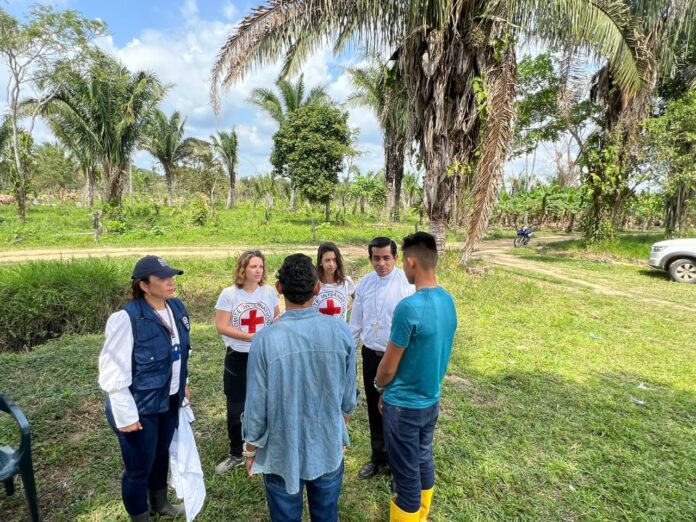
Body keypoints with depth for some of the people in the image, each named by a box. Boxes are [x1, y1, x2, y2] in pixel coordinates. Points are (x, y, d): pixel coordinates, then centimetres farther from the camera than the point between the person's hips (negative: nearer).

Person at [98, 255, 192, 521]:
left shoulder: (177, 308, -4)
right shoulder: (127, 319, -25)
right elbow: (113, 373, -21)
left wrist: (183, 383, 16)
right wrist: (126, 416, -17)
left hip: (169, 400, 7)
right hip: (140, 407, -6)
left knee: (161, 454, 26)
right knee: (139, 468, 13)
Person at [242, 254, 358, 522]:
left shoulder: (265, 339, -23)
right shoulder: (341, 331, -15)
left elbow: (256, 404, -14)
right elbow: (349, 396, -4)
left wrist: (251, 449, 5)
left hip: (282, 453, -2)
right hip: (329, 449, 2)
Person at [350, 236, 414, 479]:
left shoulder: (406, 284, -18)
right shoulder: (364, 283, -1)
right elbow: (356, 322, 7)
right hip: (371, 355, 5)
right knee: (375, 410, 20)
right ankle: (378, 457, 43)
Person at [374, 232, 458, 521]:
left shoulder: (409, 307, -28)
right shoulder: (448, 301, -3)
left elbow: (388, 367, -18)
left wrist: (379, 387, 5)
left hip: (404, 406, -8)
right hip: (431, 400, 8)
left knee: (407, 474, 11)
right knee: (424, 461, 25)